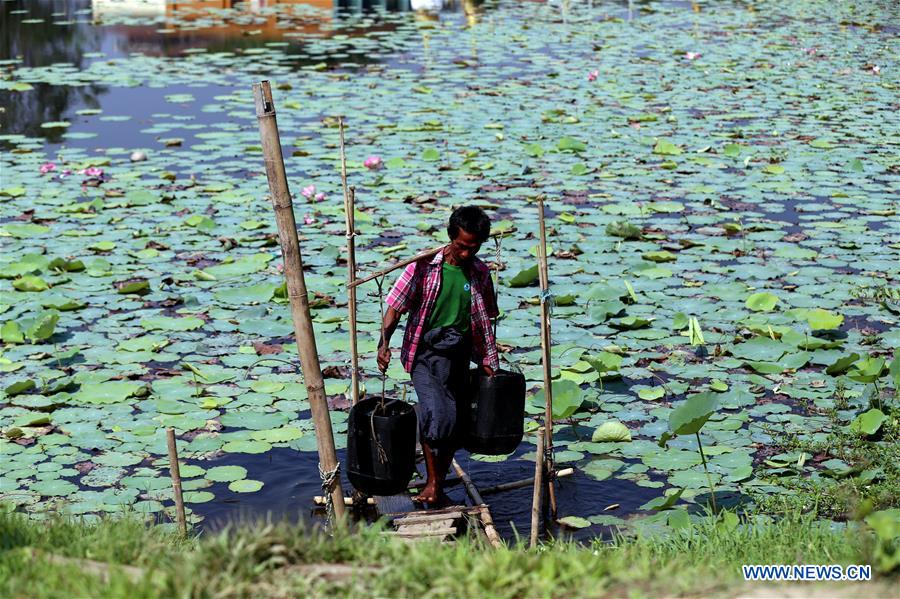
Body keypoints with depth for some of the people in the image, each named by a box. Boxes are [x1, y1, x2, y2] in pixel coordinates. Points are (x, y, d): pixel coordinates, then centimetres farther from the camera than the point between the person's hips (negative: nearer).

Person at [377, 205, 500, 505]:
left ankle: (439, 484, 25)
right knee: (437, 414, -21)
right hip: (425, 351, -4)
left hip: (458, 354, 4)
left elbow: (485, 320, 14)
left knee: (456, 424, 7)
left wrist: (488, 361, 14)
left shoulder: (480, 273, 4)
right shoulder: (424, 265, -8)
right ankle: (432, 482, -5)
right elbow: (395, 306, -8)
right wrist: (384, 342, -22)